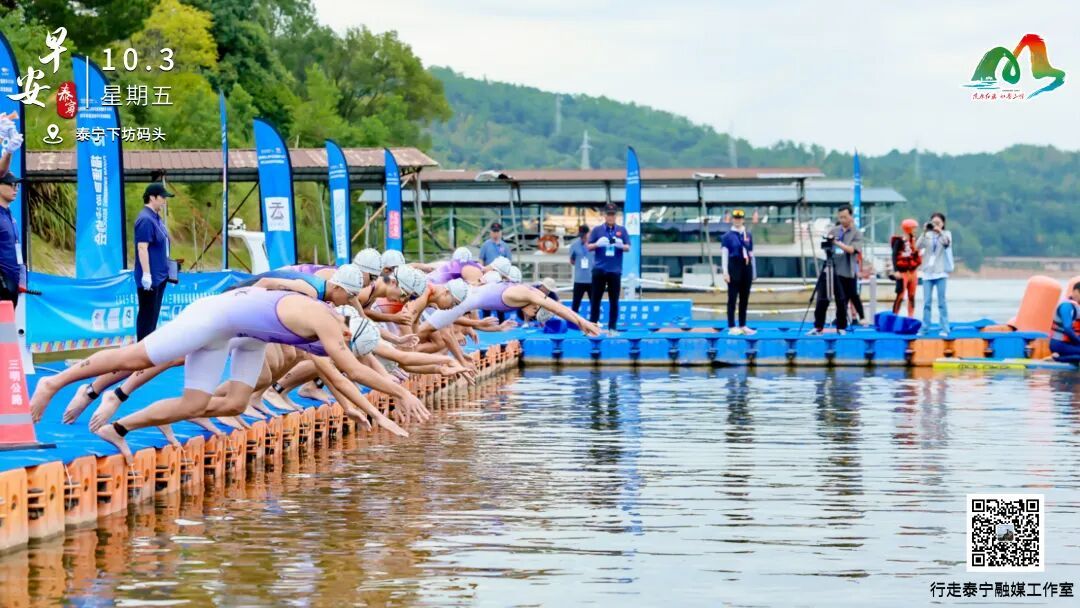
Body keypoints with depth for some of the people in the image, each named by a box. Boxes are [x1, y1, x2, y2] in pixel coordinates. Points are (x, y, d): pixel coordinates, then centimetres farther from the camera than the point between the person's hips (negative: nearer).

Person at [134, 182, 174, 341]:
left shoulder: (156, 218, 13)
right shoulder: (146, 219, -17)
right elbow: (142, 248, -22)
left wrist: (166, 268, 22)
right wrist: (146, 274, -25)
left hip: (159, 276, 10)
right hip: (150, 277, -10)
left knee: (153, 313, 14)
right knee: (147, 314, -5)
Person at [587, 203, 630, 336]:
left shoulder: (622, 230, 7)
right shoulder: (597, 230, 5)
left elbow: (628, 247, 5)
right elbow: (589, 247, 4)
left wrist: (621, 245, -17)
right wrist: (597, 244, -17)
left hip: (615, 270, 1)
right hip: (599, 270, 0)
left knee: (614, 301, 2)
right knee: (595, 299, 1)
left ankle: (612, 328, 6)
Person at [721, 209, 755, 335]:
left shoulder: (748, 235, 10)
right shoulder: (727, 236, -3)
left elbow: (751, 253, 14)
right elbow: (725, 254, -6)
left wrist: (753, 271, 14)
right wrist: (725, 272, -12)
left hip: (746, 268, 5)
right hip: (734, 267, -5)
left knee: (745, 298, 9)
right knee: (732, 298, -2)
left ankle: (743, 326, 16)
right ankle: (732, 327, 1)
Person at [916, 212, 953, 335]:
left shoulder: (946, 234, 3)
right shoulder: (927, 235, 6)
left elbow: (947, 242, -19)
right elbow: (918, 246, -9)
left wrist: (940, 231, -31)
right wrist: (925, 232, -19)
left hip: (940, 272, -2)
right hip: (927, 272, 2)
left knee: (941, 302, -1)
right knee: (927, 302, 4)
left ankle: (944, 328, 1)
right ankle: (924, 328, 7)